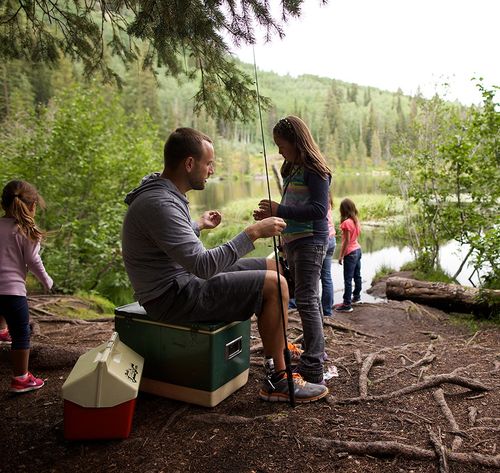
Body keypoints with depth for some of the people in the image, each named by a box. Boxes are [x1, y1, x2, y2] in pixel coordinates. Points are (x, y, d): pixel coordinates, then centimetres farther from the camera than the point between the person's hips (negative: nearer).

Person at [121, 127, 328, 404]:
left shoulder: (164, 193, 7)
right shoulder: (159, 204, -26)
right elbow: (204, 265, -32)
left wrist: (199, 225, 33)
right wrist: (253, 233, -28)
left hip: (184, 277, 10)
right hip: (172, 297, -10)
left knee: (273, 268, 12)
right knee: (274, 285, -17)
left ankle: (277, 346, 31)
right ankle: (278, 381, -3)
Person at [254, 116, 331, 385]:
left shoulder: (315, 170, -11)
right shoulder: (292, 170, 16)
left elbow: (319, 209, -20)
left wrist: (279, 210, -22)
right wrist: (270, 214, 7)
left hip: (311, 241, -9)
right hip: (293, 241, 9)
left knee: (307, 301, -10)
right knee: (307, 300, 16)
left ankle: (313, 370, -5)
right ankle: (315, 353, 30)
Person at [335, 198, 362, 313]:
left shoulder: (346, 222, -18)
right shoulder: (356, 220, 5)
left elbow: (346, 241, -18)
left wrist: (341, 256, -15)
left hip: (350, 253, -9)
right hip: (358, 250, 9)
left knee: (348, 279, -7)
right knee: (357, 275, 20)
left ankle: (347, 304, -5)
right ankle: (356, 297, 35)